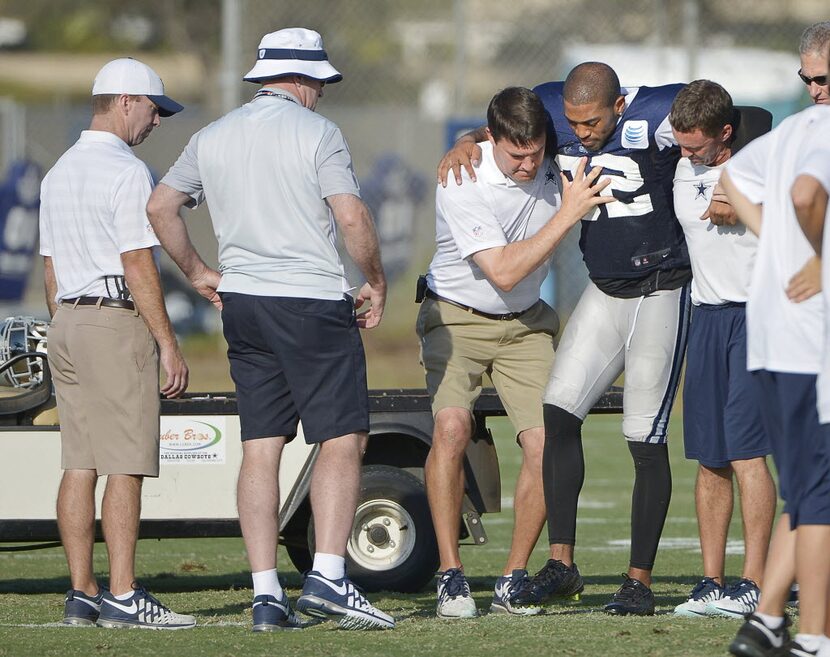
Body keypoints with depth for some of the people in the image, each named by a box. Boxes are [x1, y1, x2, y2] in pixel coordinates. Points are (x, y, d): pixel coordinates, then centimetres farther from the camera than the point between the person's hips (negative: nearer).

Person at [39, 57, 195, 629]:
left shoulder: (60, 172, 17)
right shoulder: (126, 171, -11)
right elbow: (137, 265, -16)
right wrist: (168, 344, -14)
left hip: (67, 325, 9)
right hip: (118, 324, -9)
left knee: (79, 465, 7)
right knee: (126, 468, -9)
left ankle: (82, 595, 6)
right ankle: (122, 597, -13)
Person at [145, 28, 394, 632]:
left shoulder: (213, 138, 12)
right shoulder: (317, 133, -6)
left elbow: (160, 208, 14)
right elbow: (352, 218, -14)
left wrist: (197, 272, 23)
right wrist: (377, 283, 0)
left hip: (241, 304, 6)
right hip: (312, 300, -6)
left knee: (260, 449, 6)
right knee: (342, 440, -5)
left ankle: (266, 593, 3)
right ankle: (328, 577, -18)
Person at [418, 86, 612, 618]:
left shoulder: (554, 164, -9)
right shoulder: (462, 182, -24)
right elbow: (503, 272, -26)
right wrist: (566, 214, -27)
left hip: (526, 324, 4)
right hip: (457, 318, -4)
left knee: (545, 444, -12)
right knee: (452, 426, -26)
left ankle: (515, 579, 1)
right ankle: (451, 575, -19)